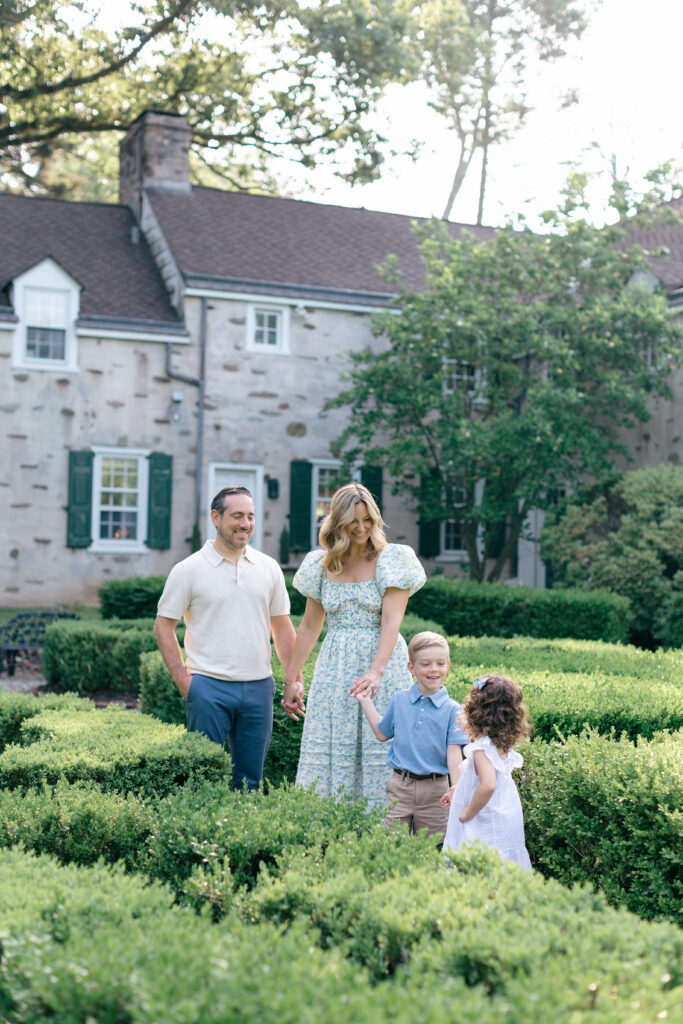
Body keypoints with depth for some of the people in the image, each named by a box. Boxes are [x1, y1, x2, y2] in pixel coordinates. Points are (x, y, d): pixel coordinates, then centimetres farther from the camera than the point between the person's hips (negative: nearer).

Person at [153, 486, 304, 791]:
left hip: (258, 687, 4)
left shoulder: (268, 568, 9)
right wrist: (183, 680, -6)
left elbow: (282, 626, 15)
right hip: (209, 687, -3)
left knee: (249, 779, 8)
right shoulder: (188, 570, -2)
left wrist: (295, 678, 7)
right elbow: (163, 626, 1)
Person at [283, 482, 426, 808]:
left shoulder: (391, 560, -4)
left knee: (379, 753, -3)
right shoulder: (322, 564, 7)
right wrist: (290, 680, 14)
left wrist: (376, 672, -28)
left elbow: (391, 622, -14)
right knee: (326, 752, 2)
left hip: (382, 662, -3)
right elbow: (310, 626, 14)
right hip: (334, 668, 3)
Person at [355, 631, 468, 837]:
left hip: (434, 790, -2)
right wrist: (365, 701, 17)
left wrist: (457, 789, -19)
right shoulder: (399, 700, 5)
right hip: (400, 787, 2)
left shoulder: (452, 709, -4)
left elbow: (454, 752, -7)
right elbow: (382, 734, 18)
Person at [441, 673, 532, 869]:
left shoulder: (481, 748, -19)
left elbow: (488, 785, -34)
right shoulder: (504, 746, 8)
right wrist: (461, 792, 27)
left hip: (486, 829, -9)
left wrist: (468, 812, -20)